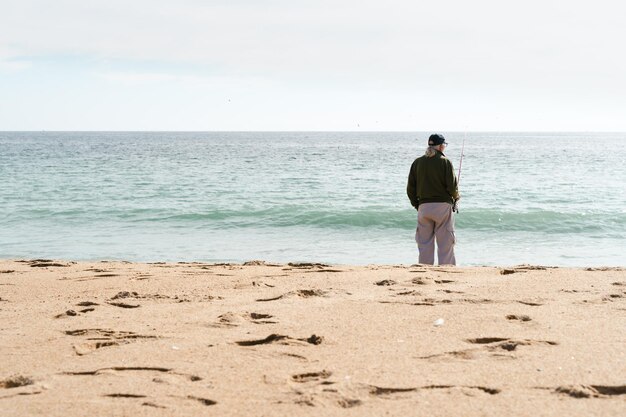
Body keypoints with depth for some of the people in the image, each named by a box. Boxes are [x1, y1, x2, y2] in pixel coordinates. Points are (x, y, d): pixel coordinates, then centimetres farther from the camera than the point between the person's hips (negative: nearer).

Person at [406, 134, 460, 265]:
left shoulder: (417, 162, 6)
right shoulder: (445, 162, -6)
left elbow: (410, 188, 7)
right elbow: (452, 186, -9)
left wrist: (416, 204, 18)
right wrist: (456, 196, 11)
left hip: (423, 206, 4)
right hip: (443, 205, -3)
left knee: (424, 243, 8)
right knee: (445, 243, 1)